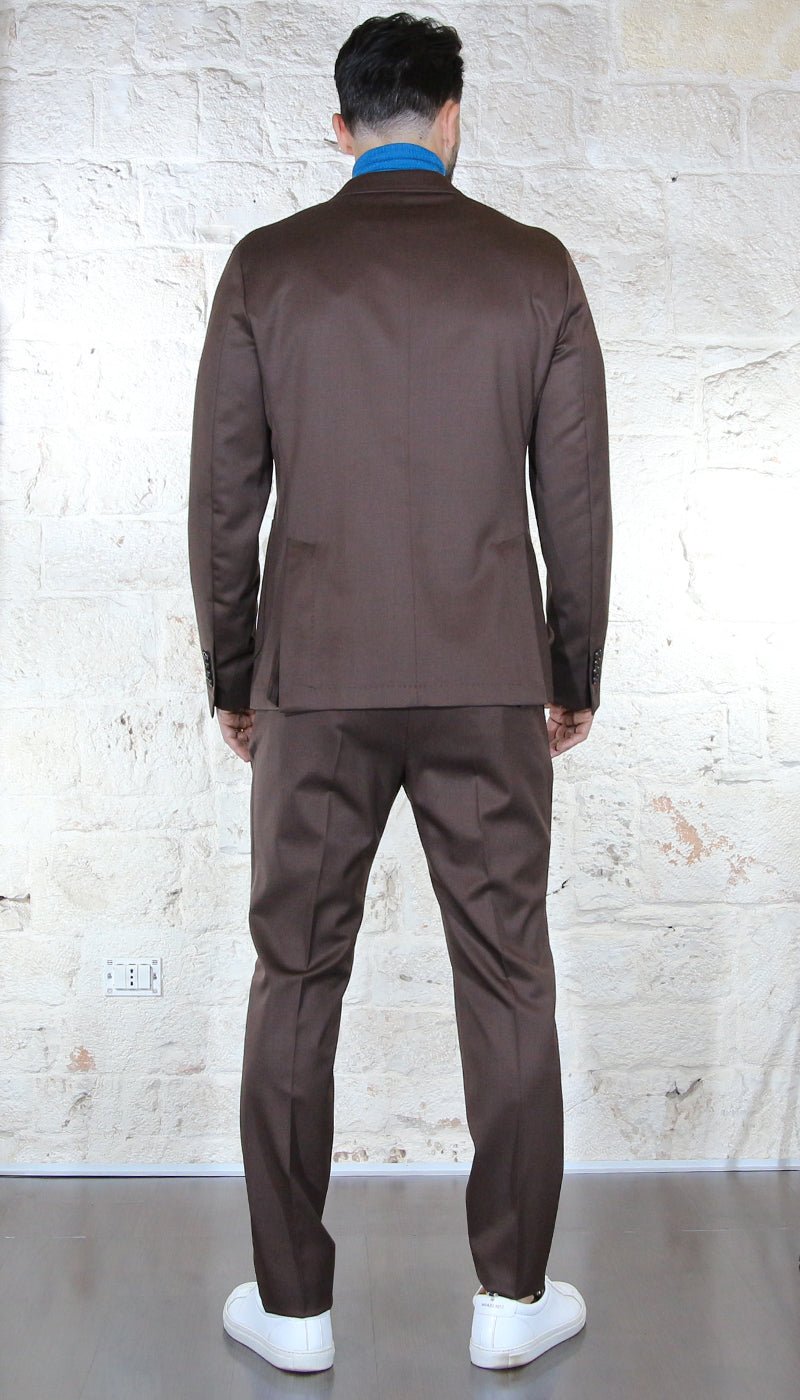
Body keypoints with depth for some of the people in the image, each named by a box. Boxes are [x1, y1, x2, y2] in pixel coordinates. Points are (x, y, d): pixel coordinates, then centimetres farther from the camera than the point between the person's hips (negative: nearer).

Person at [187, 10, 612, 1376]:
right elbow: (577, 500, 2)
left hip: (315, 683, 0)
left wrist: (230, 677, 12)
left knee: (295, 983, 11)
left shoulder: (267, 269, 0)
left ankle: (293, 1304, 21)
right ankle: (513, 1296, 22)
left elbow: (223, 500, 1)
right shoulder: (536, 270, 0)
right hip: (488, 687, 1)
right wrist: (577, 676, 13)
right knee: (509, 984, 11)